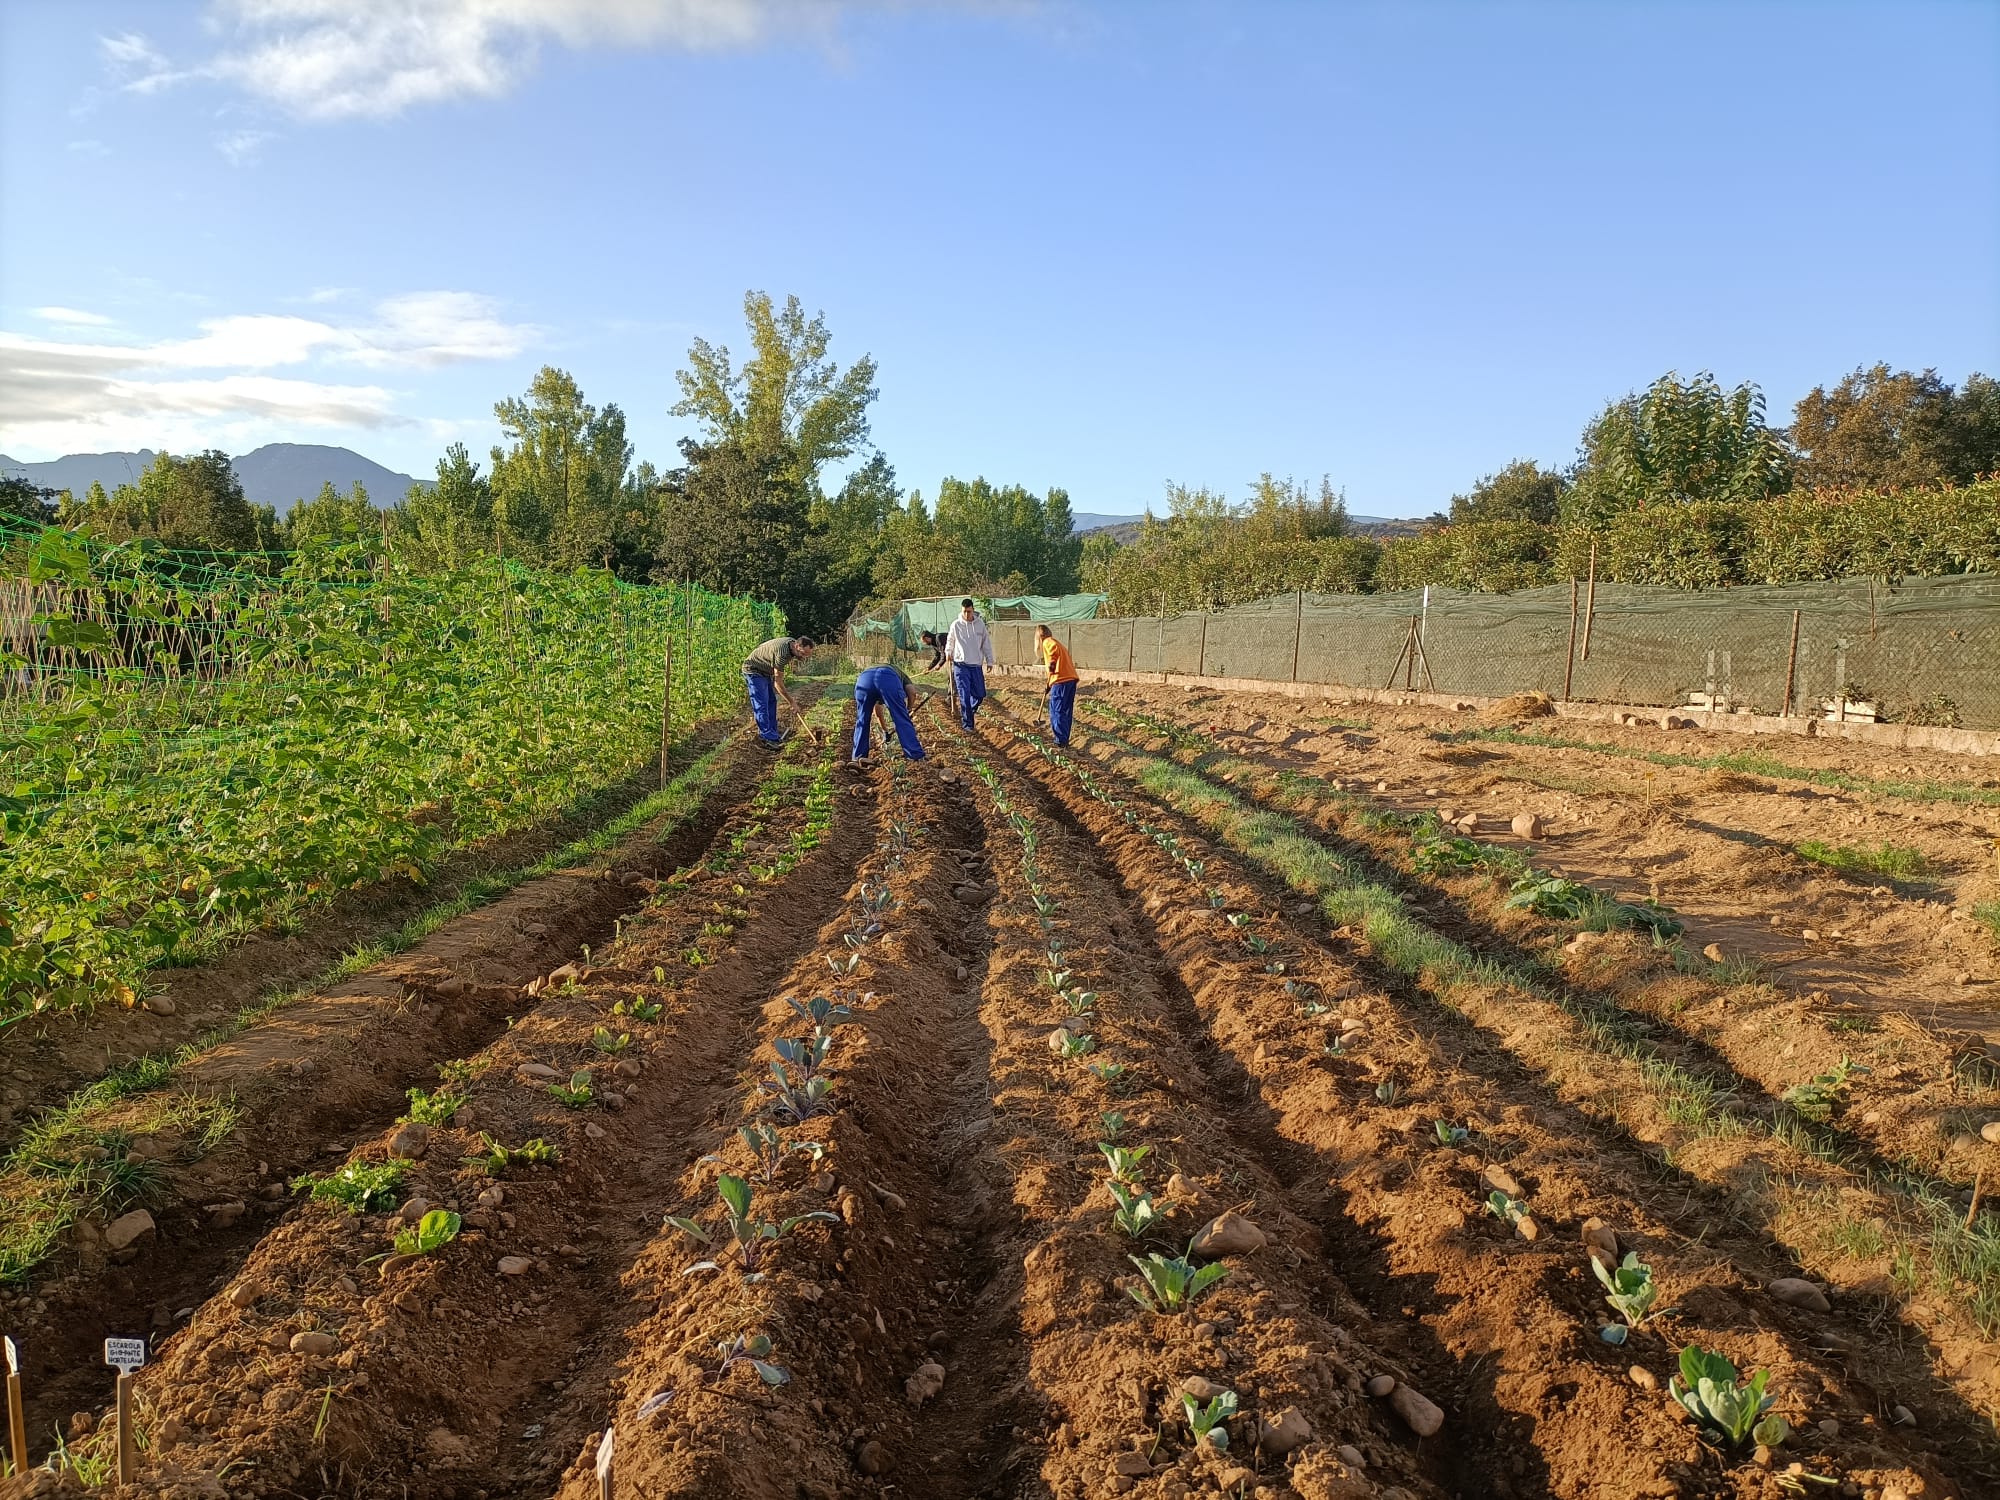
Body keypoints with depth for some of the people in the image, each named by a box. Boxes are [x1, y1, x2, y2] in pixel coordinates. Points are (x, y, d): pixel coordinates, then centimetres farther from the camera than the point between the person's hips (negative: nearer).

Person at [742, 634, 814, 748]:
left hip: (765, 671, 10)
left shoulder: (792, 642, -6)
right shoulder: (782, 653, -34)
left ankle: (772, 731, 14)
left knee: (771, 701, 10)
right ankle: (768, 737, -15)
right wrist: (792, 703, -21)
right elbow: (778, 683, -27)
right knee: (761, 704, -13)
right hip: (753, 670, -10)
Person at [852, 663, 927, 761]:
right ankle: (917, 756, 10)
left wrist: (885, 731, 65)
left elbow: (878, 709, 55)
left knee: (862, 720, 22)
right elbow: (911, 690, 16)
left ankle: (858, 756, 23)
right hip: (888, 679, -3)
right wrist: (908, 710, 31)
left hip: (863, 678, 3)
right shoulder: (901, 673, 41)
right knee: (902, 720, 8)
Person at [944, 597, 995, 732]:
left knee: (980, 695, 7)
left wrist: (989, 660, 4)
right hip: (961, 665, -2)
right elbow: (950, 640, 12)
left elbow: (986, 643, 6)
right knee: (964, 696, -7)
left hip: (976, 665, 2)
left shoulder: (980, 624, 2)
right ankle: (967, 723, 0)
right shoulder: (956, 625, -2)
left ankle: (969, 711, 34)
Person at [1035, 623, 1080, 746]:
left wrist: (1051, 663, -9)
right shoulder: (1057, 643, 27)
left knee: (1056, 711, -3)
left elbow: (1054, 648, -23)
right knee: (1066, 711, 14)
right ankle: (1064, 739, 18)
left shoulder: (1047, 642, 1)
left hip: (1061, 680, -9)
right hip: (1071, 678, 9)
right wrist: (1049, 685, 29)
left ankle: (1061, 740, -3)